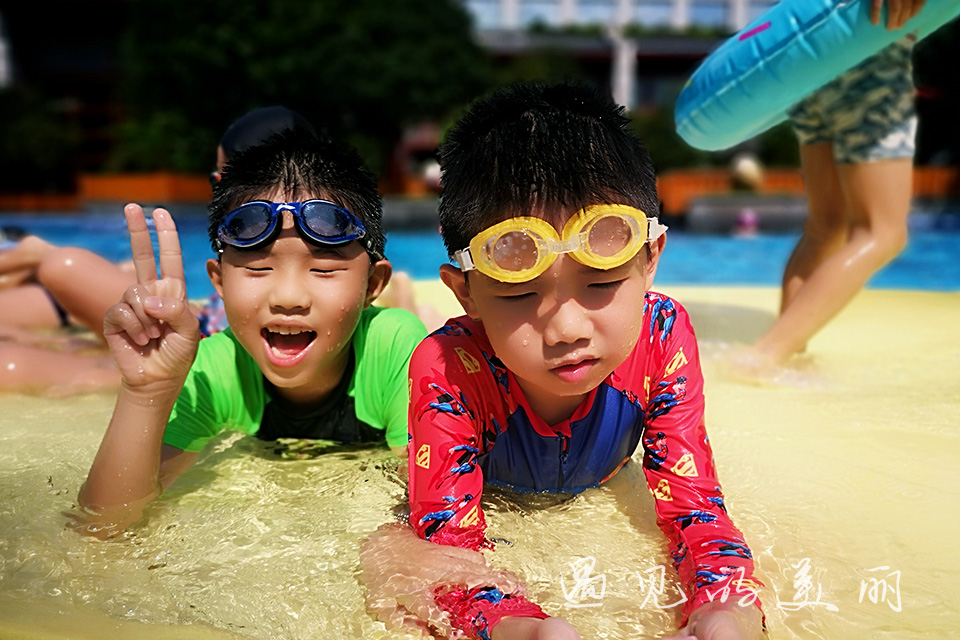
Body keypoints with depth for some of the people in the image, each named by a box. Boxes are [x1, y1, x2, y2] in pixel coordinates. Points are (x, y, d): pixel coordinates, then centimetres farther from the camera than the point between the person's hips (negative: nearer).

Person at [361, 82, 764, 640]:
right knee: (388, 561, -18)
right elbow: (447, 539, -37)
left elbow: (694, 503, -26)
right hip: (493, 516, -2)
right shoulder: (449, 371, -38)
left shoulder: (661, 338, -31)